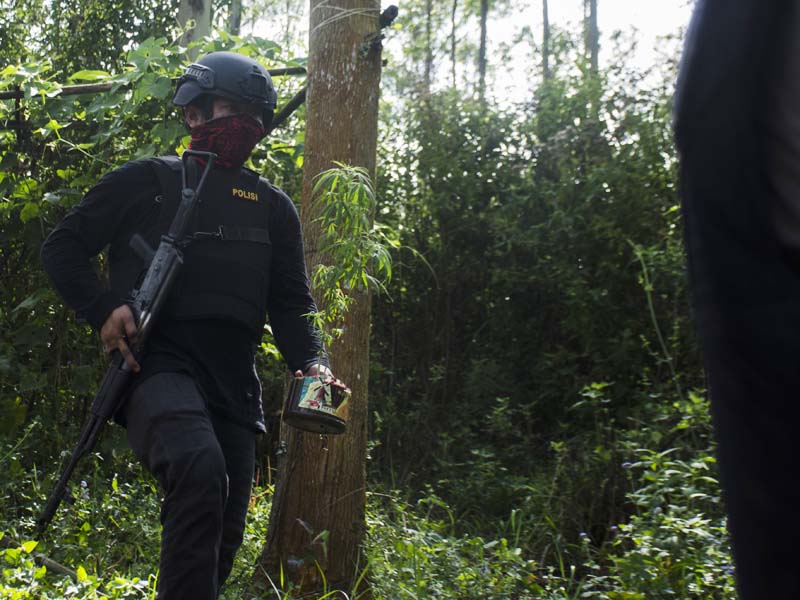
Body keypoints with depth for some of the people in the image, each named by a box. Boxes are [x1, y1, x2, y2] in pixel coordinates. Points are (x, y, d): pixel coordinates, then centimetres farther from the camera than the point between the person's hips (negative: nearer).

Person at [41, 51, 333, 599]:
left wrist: (311, 364, -4)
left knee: (221, 542, 6)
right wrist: (104, 309, -8)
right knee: (200, 468, -35)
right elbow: (63, 247, 10)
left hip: (234, 388, 5)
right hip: (157, 365, -5)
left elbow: (291, 302, 15)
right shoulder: (147, 182, 8)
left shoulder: (273, 207, 18)